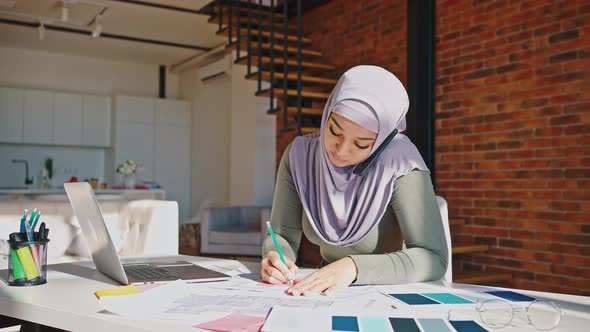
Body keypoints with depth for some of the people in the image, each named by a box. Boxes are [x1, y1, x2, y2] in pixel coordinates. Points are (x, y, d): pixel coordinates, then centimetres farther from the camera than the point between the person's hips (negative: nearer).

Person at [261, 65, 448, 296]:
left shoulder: (398, 164, -20)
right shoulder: (300, 155, -8)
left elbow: (434, 257, -24)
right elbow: (283, 234, -2)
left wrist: (354, 266, -35)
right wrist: (275, 257, -23)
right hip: (328, 293, 4)